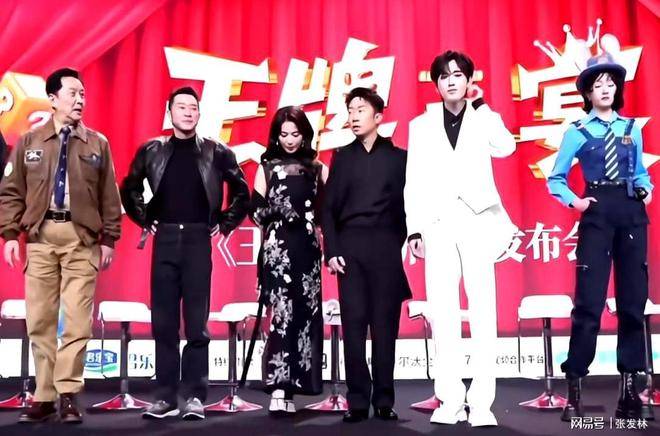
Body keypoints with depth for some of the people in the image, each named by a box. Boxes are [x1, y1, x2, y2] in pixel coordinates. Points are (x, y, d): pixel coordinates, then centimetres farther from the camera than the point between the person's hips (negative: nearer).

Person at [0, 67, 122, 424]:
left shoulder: (97, 144, 9)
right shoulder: (29, 142, 10)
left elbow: (109, 196, 8)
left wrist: (108, 239, 3)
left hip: (82, 238, -1)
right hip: (39, 237, 1)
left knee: (77, 319, -4)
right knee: (39, 319, 4)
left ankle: (68, 395, 5)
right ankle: (44, 396, 13)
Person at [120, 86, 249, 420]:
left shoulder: (216, 152, 3)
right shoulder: (152, 151, 7)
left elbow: (242, 192, 10)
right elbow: (129, 189, 20)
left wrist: (224, 224, 4)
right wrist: (144, 220, 10)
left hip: (198, 240, -2)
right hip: (164, 240, 2)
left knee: (197, 323, -2)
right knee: (163, 321, 3)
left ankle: (195, 396, 4)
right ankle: (165, 397, 10)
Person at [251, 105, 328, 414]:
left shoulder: (318, 169, 12)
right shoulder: (267, 167, 9)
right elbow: (257, 212, 6)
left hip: (307, 250, 3)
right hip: (278, 249, -2)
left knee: (305, 315, 3)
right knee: (282, 313, -12)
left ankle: (287, 388, 13)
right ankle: (279, 389, -14)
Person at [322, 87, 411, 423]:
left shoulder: (398, 157, 10)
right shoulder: (342, 157, 13)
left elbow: (407, 204, 6)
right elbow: (329, 208, 9)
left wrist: (402, 240, -7)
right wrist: (331, 251, -1)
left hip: (386, 248, -1)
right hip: (350, 248, 1)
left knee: (385, 325, 1)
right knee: (353, 325, -1)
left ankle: (384, 401, 9)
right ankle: (358, 401, 4)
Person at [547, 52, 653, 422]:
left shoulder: (632, 128, 13)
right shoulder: (578, 132, 4)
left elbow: (641, 170, 21)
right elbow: (556, 178, 6)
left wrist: (647, 190, 1)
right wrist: (573, 201, -10)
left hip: (632, 213, 4)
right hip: (597, 214, -3)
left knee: (634, 299, 5)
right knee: (589, 300, -6)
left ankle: (630, 387, 14)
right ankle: (575, 388, 1)